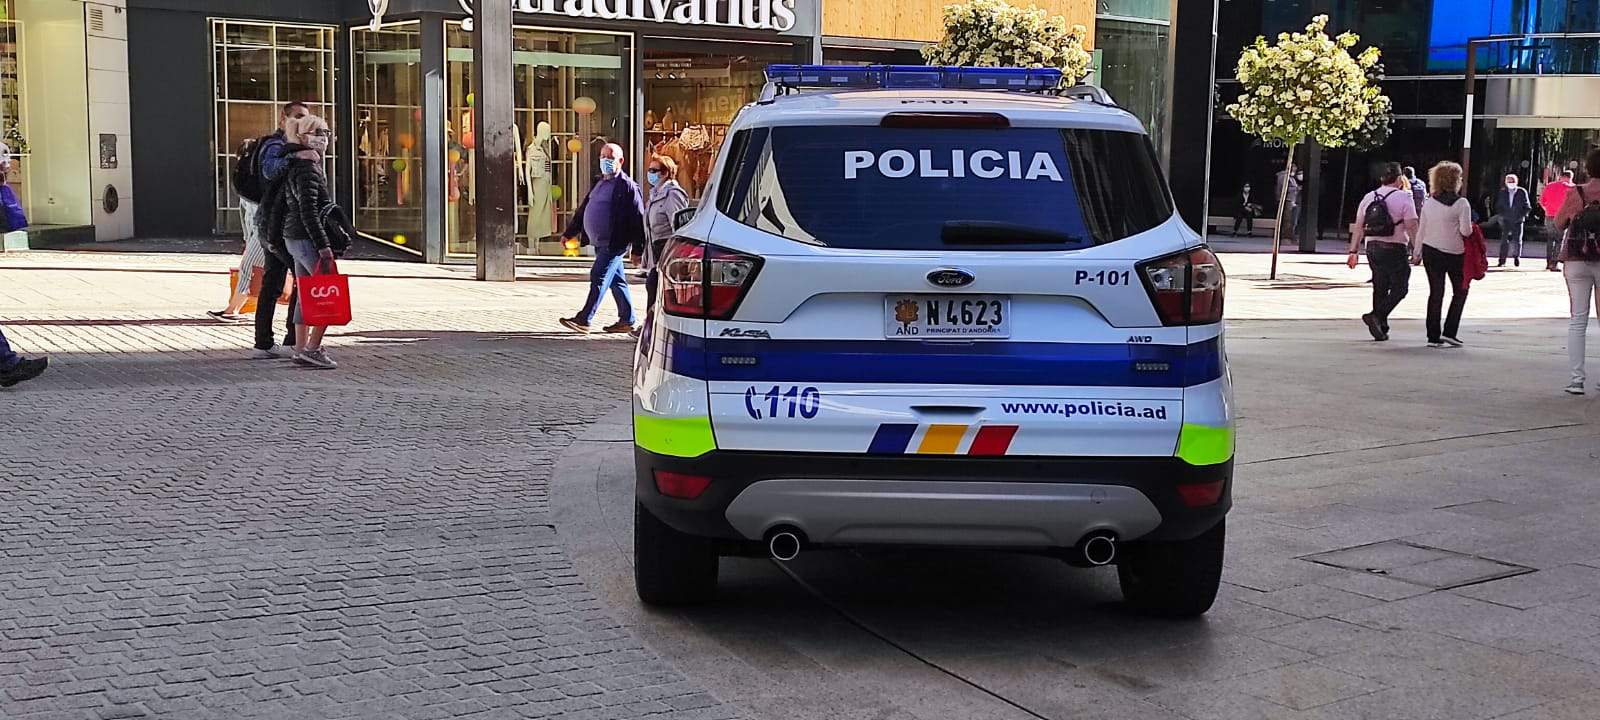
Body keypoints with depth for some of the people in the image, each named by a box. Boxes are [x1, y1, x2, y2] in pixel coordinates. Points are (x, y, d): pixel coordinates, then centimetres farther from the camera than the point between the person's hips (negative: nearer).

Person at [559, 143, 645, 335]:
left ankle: (584, 320, -11)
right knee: (616, 281, 13)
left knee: (598, 277, -11)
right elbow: (583, 209, 24)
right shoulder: (599, 183, 16)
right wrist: (569, 232, 23)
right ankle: (627, 321, 20)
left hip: (615, 243, -9)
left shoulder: (628, 186, -10)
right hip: (600, 243, 9)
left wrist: (638, 249, -14)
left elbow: (638, 218, -12)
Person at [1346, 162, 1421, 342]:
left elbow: (1358, 227, 9)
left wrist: (1354, 251, 11)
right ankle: (1376, 316, -15)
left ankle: (1381, 328, 14)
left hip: (1372, 247, 6)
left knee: (1379, 287, 13)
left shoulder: (1369, 197, 10)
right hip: (1394, 248, -6)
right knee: (1399, 288, 2)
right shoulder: (1403, 198, -6)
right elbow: (1412, 227, -12)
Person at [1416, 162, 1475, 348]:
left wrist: (1417, 253, 12)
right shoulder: (1461, 203, -12)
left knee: (1435, 293, 8)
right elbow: (1466, 231, -15)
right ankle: (1449, 332, 4)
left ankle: (1433, 336, 7)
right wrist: (1470, 227, 7)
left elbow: (1421, 230, 5)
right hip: (1454, 253, -4)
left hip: (1431, 251, 4)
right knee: (1460, 291, 13)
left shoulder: (1429, 203, 2)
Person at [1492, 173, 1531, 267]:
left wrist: (1522, 215, -6)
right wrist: (1501, 216, -1)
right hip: (1506, 220, 1)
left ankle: (1517, 259, 8)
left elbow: (1527, 207, 5)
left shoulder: (1522, 192, 4)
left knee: (1517, 240, -2)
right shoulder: (1502, 192, 10)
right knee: (1504, 239, -3)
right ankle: (1502, 260, -1)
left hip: (1518, 220, -1)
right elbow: (1498, 206, 13)